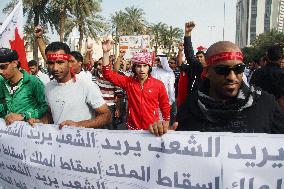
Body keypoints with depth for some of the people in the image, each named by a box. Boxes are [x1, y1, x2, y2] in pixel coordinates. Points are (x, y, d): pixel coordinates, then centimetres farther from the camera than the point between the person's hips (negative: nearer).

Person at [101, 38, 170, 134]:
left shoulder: (158, 84, -7)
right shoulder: (128, 82, -3)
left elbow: (165, 106, 3)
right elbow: (108, 74, -9)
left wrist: (166, 127, 6)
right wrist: (106, 52, -20)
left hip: (153, 128, -1)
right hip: (133, 128, 1)